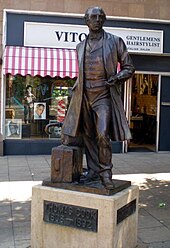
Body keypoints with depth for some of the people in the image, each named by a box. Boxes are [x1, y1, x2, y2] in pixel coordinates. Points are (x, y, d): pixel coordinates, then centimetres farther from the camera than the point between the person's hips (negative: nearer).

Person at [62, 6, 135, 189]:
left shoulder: (115, 42, 2)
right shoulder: (81, 46, 14)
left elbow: (128, 68, 5)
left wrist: (116, 78, -13)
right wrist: (75, 86, 13)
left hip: (104, 95, -4)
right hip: (84, 96, 4)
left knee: (102, 135, -17)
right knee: (88, 136, 7)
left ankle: (106, 173, -4)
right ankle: (93, 171, 18)